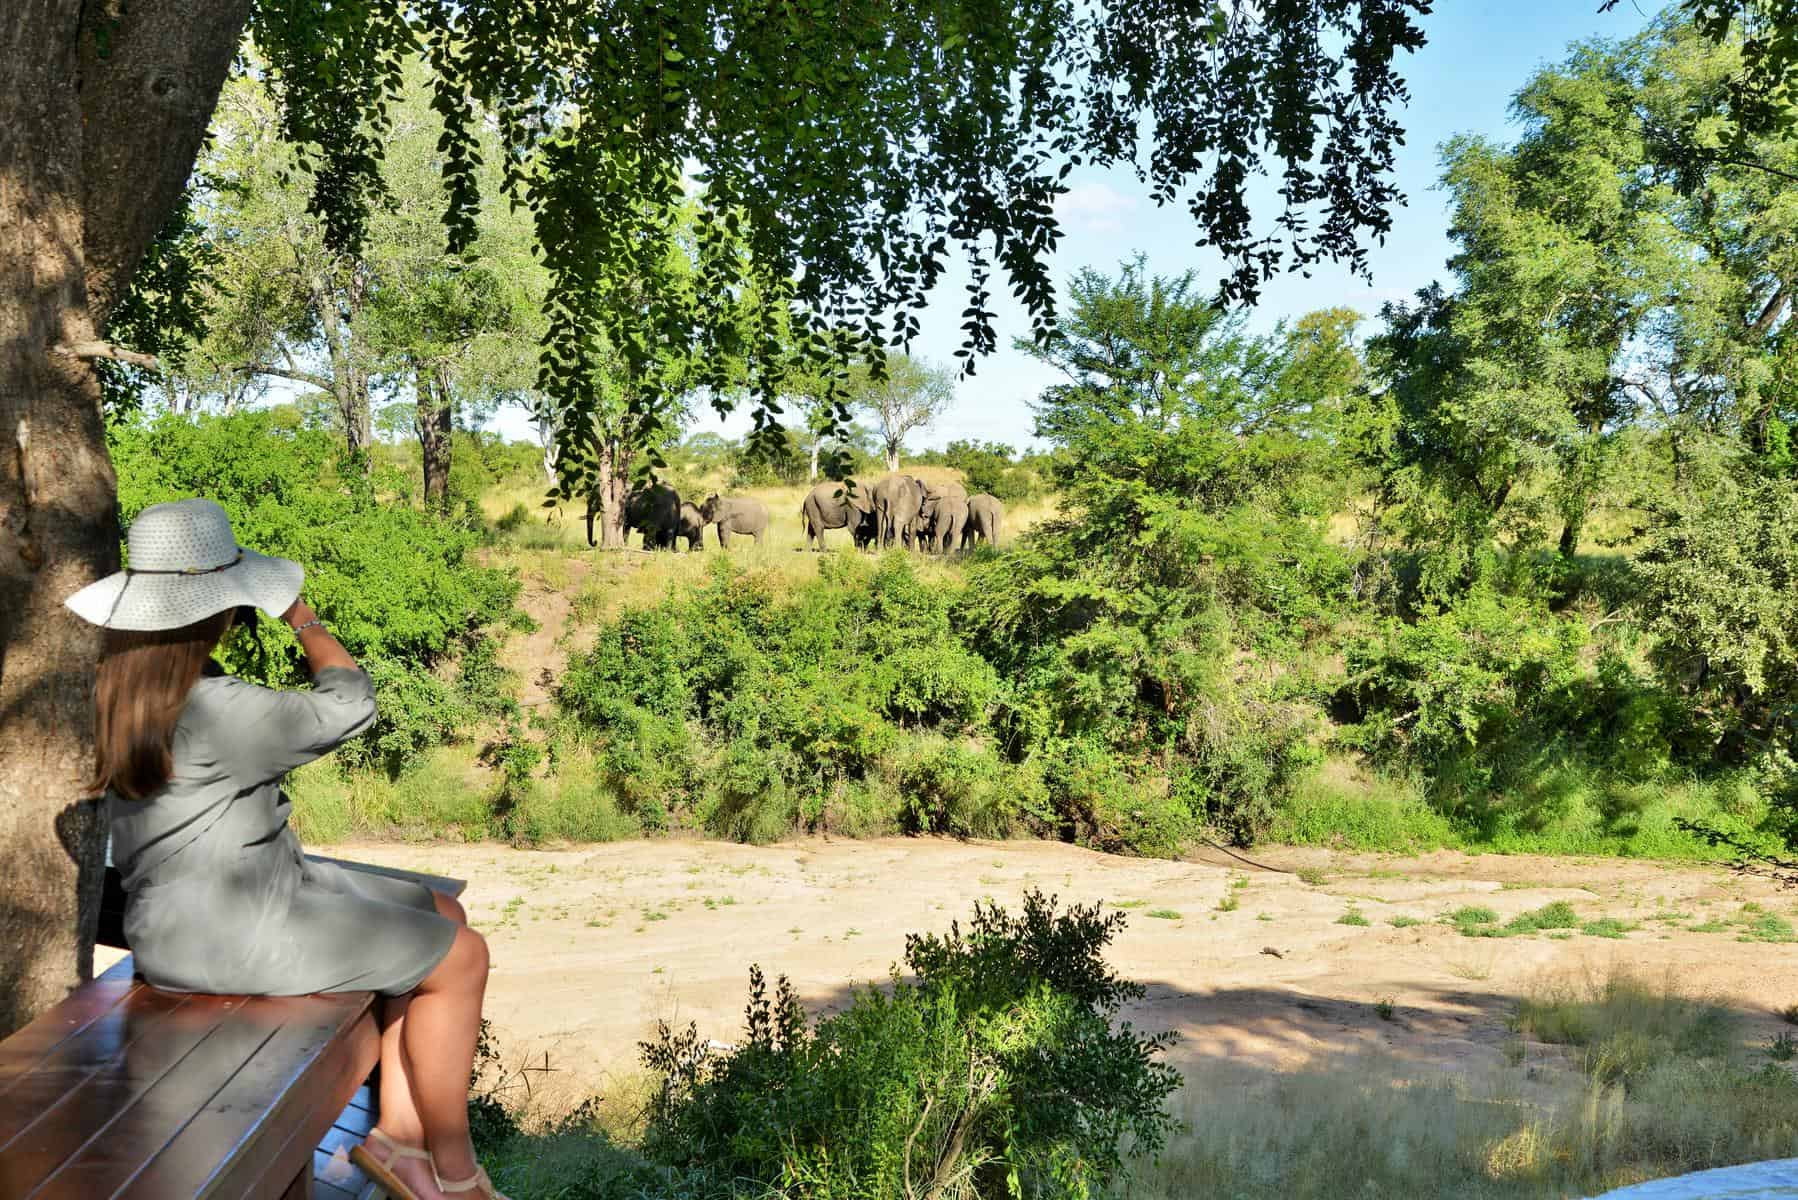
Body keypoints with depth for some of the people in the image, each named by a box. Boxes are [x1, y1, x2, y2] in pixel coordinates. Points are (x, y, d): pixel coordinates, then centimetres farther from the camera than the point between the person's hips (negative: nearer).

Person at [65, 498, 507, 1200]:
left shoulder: (119, 687, 5)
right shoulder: (213, 709, -27)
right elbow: (350, 707, -18)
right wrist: (301, 618, -4)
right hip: (227, 932, -10)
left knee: (443, 918, 13)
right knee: (460, 959, -5)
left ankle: (399, 1131, 15)